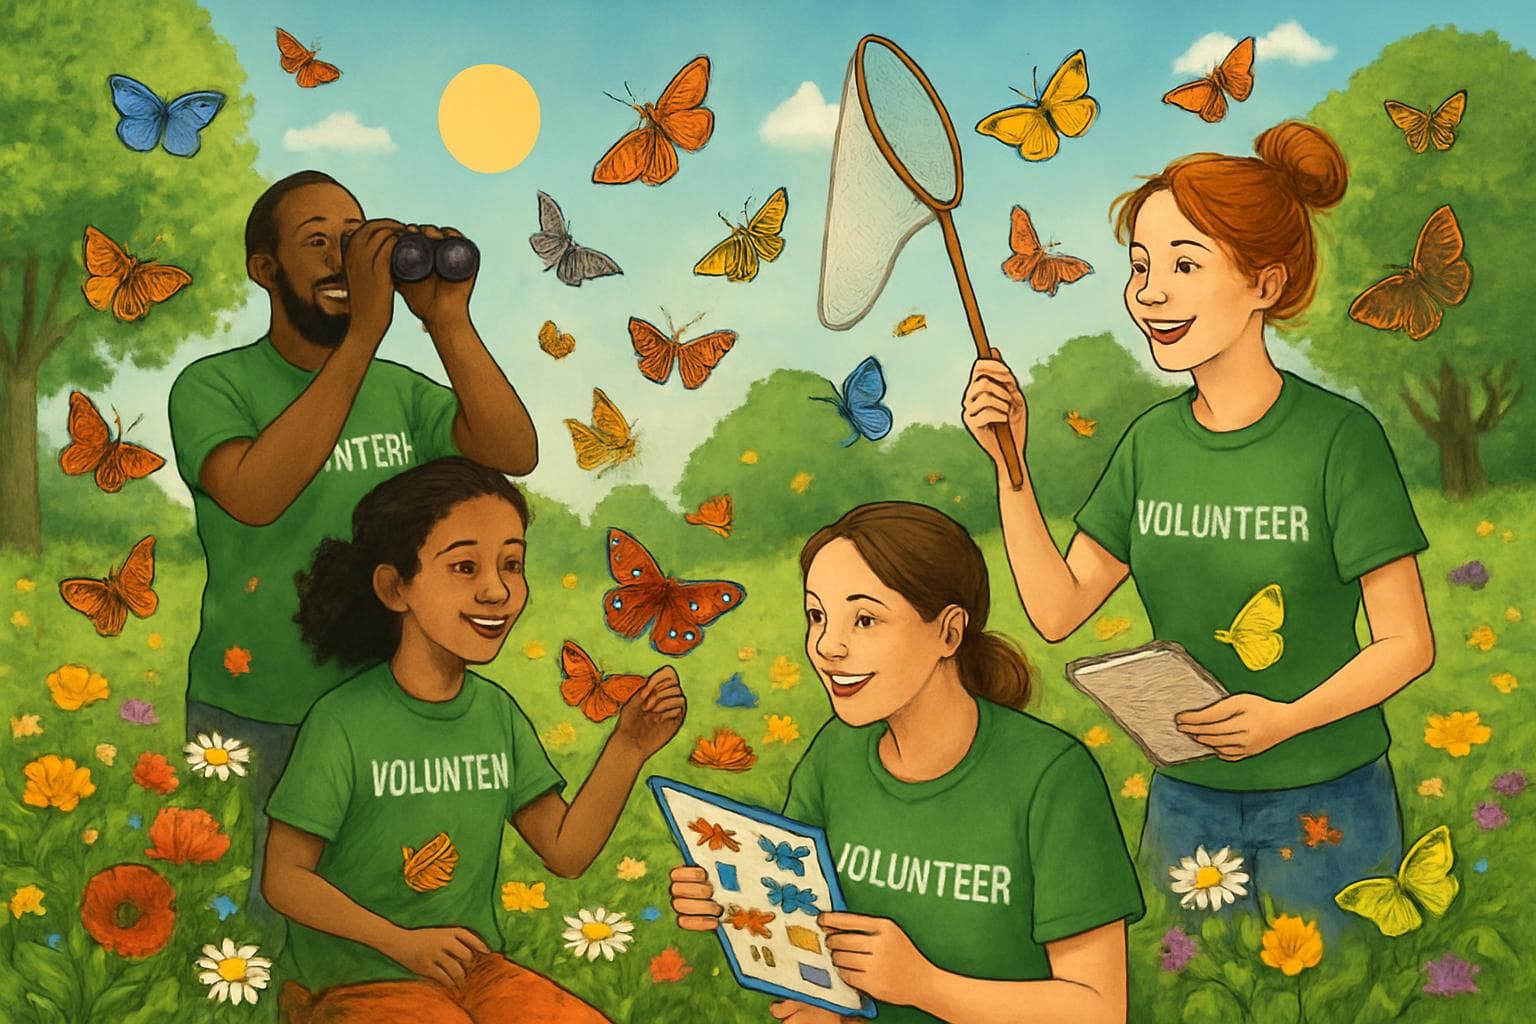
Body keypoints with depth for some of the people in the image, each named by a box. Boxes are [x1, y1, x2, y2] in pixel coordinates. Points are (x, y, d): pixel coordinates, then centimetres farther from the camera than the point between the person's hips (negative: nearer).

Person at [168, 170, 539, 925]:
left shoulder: (402, 390, 2)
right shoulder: (214, 386, -9)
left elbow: (515, 454, -12)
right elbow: (254, 495, -30)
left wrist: (446, 321, -23)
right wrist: (364, 332, -31)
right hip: (252, 715, -3)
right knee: (253, 915, 10)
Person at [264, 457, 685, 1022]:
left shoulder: (498, 712, 0)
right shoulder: (343, 722, -18)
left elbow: (565, 851, 2)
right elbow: (285, 878, -13)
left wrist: (627, 749, -9)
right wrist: (402, 943, -21)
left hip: (471, 969, 5)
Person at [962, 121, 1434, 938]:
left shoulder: (1339, 435, -13)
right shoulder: (1152, 441, 2)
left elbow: (1407, 642, -11)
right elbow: (1056, 609, 0)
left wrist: (1288, 718, -25)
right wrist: (1008, 462, -7)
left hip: (1322, 808, -4)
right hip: (1184, 801, 4)